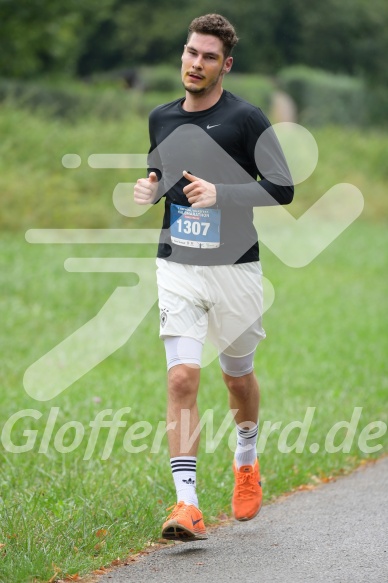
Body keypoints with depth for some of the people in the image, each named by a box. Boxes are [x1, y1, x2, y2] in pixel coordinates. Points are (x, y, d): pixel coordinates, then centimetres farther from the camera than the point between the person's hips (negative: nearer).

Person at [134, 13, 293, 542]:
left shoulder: (247, 119, -8)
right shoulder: (161, 118, 7)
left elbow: (283, 188, -10)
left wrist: (220, 193, -21)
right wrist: (150, 188, 1)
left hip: (235, 268, -2)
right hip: (177, 266, 2)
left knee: (237, 377, 15)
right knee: (182, 379, -13)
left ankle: (246, 460, 46)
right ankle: (187, 504, -15)